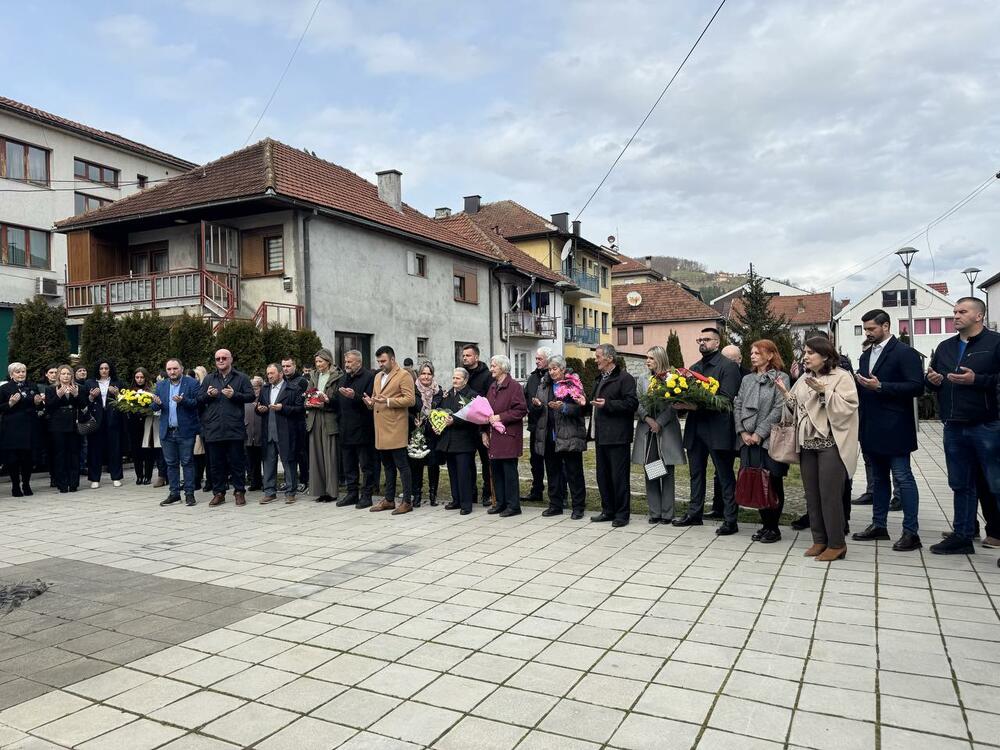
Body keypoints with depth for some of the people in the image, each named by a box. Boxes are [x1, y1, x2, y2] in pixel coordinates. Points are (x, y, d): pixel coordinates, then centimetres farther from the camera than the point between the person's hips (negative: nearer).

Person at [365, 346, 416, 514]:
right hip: (381, 430, 8)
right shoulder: (378, 376, 20)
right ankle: (389, 500, 22)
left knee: (402, 465, -4)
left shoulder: (403, 375, -4)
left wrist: (388, 401, -20)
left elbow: (410, 399, -13)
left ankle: (407, 501, 2)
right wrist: (370, 402, 4)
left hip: (396, 429, -8)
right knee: (388, 466, 14)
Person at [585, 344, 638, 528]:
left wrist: (607, 404, -22)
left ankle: (622, 514, 7)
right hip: (601, 435, 9)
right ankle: (608, 511, 24)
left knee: (619, 476, -2)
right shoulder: (600, 380, 19)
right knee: (603, 476, 14)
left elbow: (632, 403, -17)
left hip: (617, 436, -9)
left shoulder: (624, 378, -9)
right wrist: (586, 402, 10)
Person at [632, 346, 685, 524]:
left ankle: (667, 513, 9)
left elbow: (674, 405, -6)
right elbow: (637, 405, 6)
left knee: (667, 473, 2)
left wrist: (660, 423, -13)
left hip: (666, 430, -4)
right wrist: (648, 419, -10)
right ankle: (655, 512, 12)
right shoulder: (642, 380, 12)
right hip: (646, 431, 4)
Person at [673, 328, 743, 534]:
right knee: (696, 473, 16)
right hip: (695, 430, 7)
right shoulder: (694, 368, 16)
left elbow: (726, 399, -17)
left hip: (717, 430, -7)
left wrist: (697, 405, -23)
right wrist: (682, 403, -9)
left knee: (726, 476, 1)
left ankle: (730, 520, 7)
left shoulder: (728, 366, -7)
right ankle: (694, 513, 27)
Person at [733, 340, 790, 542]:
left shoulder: (780, 378, -2)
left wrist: (760, 433, -14)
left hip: (770, 440, -5)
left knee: (773, 483, 1)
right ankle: (765, 524, 18)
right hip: (748, 440, 5)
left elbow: (779, 409, -10)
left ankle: (774, 528, 11)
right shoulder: (747, 379, 14)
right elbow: (737, 406, 10)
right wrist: (742, 432, -3)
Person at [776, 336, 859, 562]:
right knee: (812, 494, 10)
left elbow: (847, 407, -17)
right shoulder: (804, 379, 14)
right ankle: (819, 540, 20)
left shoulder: (842, 377, -6)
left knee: (830, 493, -5)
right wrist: (785, 393, -3)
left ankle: (837, 544, 7)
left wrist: (823, 391, -22)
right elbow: (796, 409, 13)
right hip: (808, 443, 7)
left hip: (831, 443, -7)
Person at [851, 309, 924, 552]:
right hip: (871, 429, 8)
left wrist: (880, 386, -21)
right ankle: (878, 525, 23)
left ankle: (911, 532, 2)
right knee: (878, 478, 15)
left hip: (894, 429, -8)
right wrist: (861, 384, 0)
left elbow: (917, 386, -16)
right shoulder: (866, 355, 16)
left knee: (903, 478, -4)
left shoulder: (905, 353, -8)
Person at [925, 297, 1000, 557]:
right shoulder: (945, 347, 15)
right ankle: (962, 536, 24)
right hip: (954, 428, 7)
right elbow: (932, 382, 22)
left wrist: (976, 380, -21)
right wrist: (933, 380, 1)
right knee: (961, 485, 14)